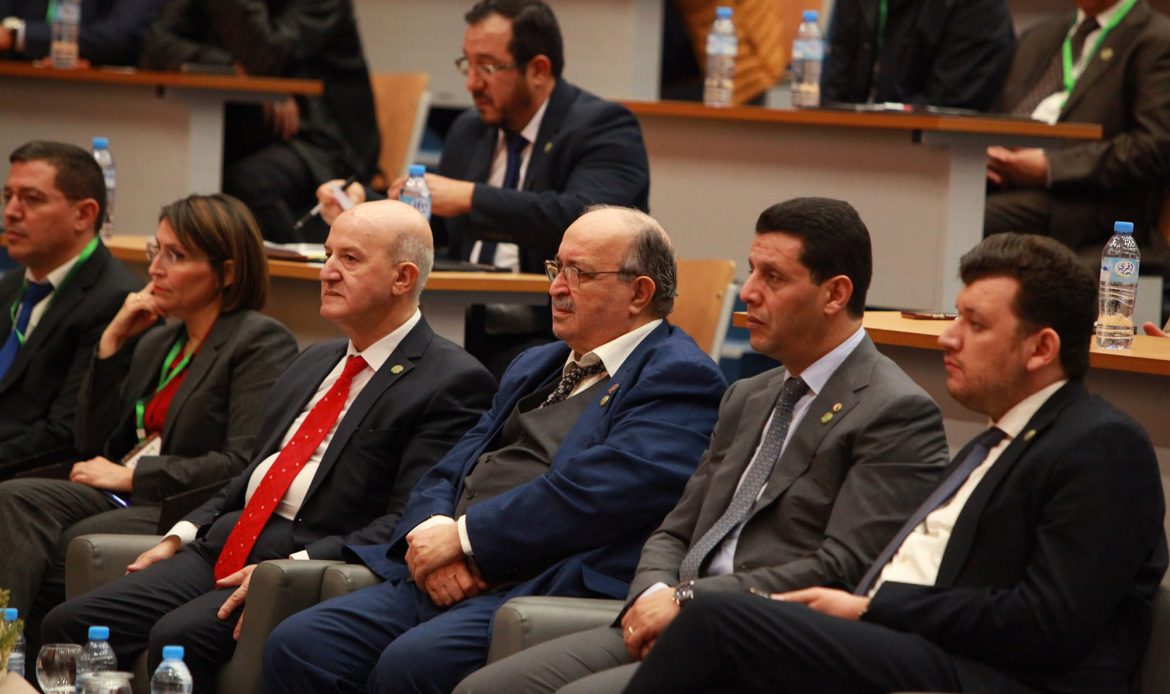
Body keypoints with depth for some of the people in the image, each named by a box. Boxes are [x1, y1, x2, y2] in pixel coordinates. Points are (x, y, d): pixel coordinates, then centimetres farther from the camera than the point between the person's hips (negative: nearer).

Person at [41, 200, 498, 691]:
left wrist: (297, 565, -21)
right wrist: (180, 537, 11)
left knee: (178, 637, -32)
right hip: (225, 548, 8)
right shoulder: (313, 364, 24)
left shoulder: (454, 383, -4)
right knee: (69, 626, -11)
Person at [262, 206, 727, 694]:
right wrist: (432, 534, -3)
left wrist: (463, 536, -11)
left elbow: (594, 492, -14)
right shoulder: (534, 368, 28)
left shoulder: (679, 379, 0)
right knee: (296, 647, -15)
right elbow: (447, 475, 21)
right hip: (442, 581, 8)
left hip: (549, 592, -8)